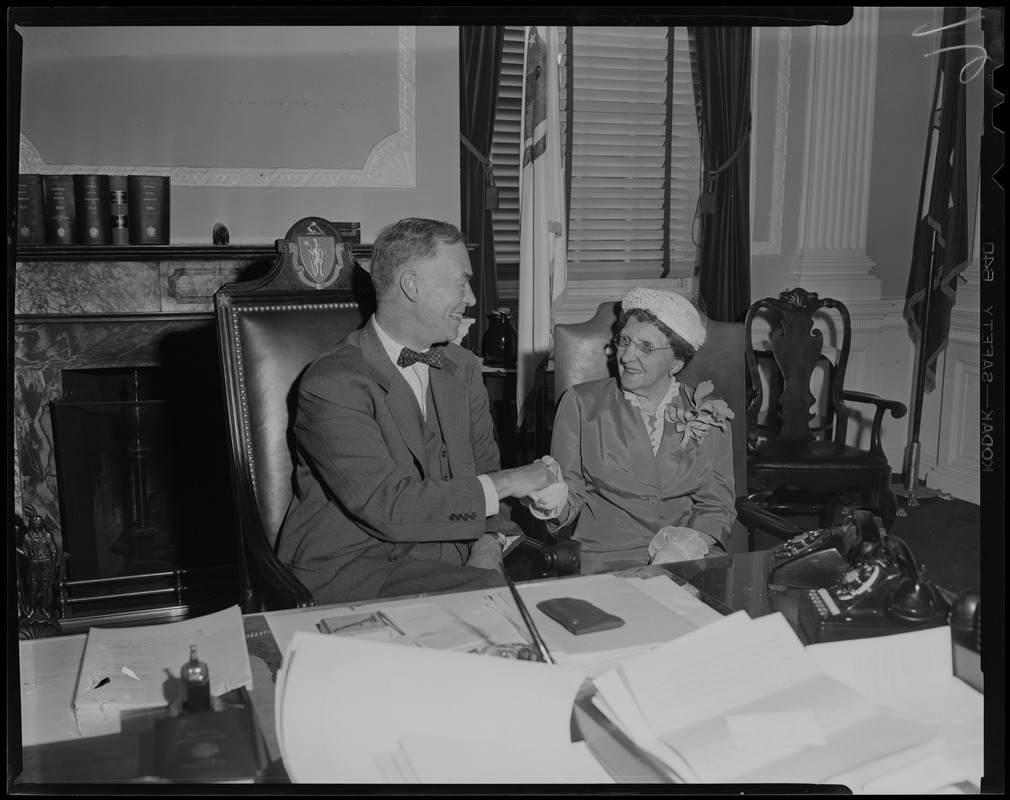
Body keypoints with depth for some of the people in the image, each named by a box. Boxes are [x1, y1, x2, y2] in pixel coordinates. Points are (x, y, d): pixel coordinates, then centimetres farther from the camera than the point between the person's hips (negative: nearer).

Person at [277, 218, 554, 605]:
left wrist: (487, 549, -8)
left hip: (450, 564, 7)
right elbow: (387, 507, -20)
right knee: (488, 591, -29)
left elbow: (484, 469, 12)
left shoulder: (462, 367, 11)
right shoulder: (332, 384, -14)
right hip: (349, 570, -6)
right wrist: (501, 485, -15)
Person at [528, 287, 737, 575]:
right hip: (607, 559, -2)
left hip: (693, 560, 2)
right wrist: (555, 500, -18)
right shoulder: (581, 403, 5)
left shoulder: (709, 412, 10)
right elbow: (572, 496, 6)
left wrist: (688, 545, -10)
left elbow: (717, 503, 10)